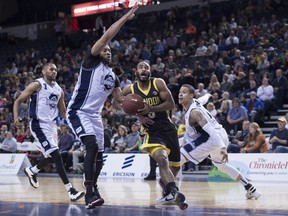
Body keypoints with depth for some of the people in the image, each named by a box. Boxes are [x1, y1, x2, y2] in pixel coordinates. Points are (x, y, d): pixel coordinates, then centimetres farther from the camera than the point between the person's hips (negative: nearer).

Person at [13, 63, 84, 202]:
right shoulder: (37, 85, -8)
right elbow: (18, 101, -6)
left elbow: (62, 111, 20)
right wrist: (16, 117, -22)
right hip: (39, 125, -8)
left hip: (51, 125, 8)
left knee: (51, 157, 17)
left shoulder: (59, 90, 12)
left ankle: (31, 171, 45)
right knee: (56, 155, -16)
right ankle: (70, 190, -18)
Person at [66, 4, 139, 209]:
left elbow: (121, 98, 18)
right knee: (92, 145, -26)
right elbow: (106, 36, -15)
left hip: (95, 116, 8)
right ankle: (90, 192, -27)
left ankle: (93, 188, 31)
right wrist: (126, 17, -16)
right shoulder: (92, 61, -4)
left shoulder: (112, 75, 17)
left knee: (99, 154, 12)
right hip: (78, 112, -8)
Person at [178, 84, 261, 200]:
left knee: (180, 157, -12)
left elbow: (210, 129, -28)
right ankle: (251, 190, 38)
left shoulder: (194, 112, -18)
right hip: (222, 136, 11)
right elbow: (204, 99, 34)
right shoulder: (195, 102, 9)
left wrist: (222, 147, -36)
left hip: (214, 138, -11)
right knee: (221, 165, 33)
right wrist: (207, 95, 58)